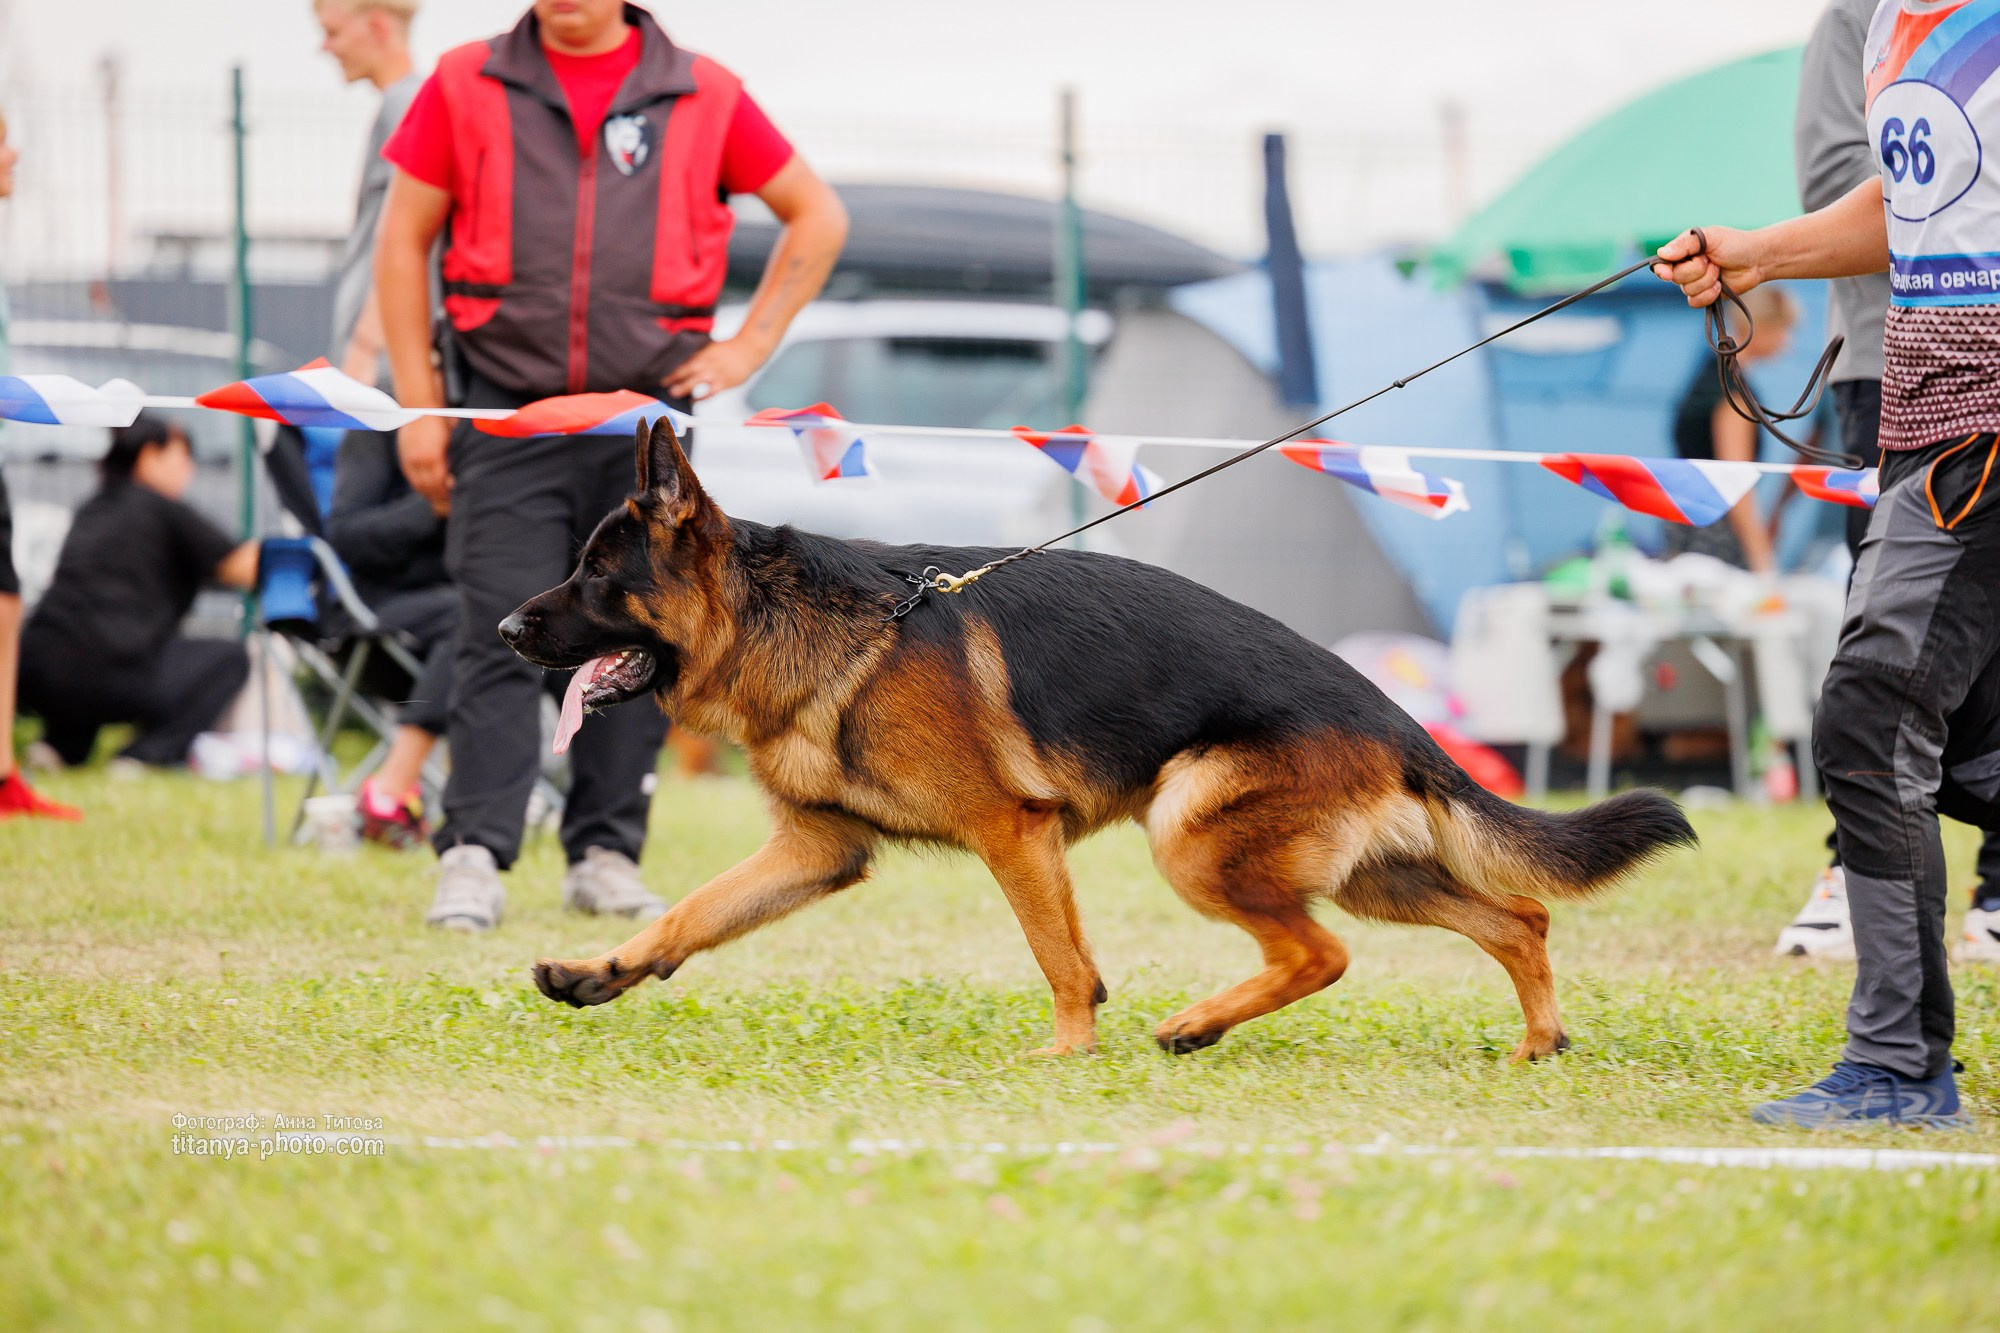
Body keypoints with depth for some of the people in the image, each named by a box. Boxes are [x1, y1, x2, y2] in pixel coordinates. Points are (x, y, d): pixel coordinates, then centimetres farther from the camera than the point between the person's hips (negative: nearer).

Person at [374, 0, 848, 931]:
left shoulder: (704, 97, 3)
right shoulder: (466, 86, 4)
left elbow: (817, 215, 13)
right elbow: (403, 240, 6)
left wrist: (752, 344, 4)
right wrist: (418, 405, 1)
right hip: (506, 411, -1)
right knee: (501, 640, -8)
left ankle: (606, 855, 12)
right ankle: (473, 857, -9)